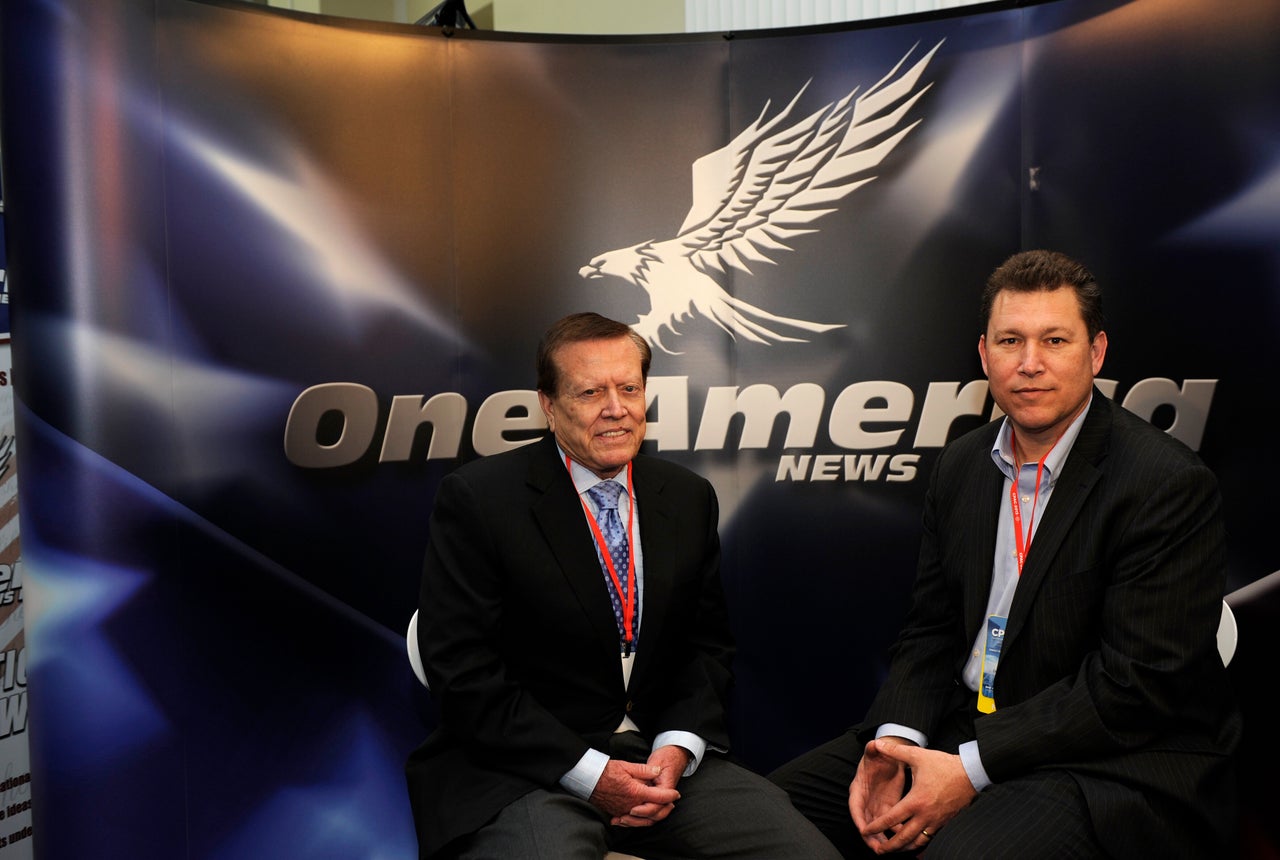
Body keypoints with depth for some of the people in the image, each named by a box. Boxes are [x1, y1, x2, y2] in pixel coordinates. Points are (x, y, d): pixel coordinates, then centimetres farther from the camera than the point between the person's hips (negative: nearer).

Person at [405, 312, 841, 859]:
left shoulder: (689, 499, 8)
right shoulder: (477, 499, -7)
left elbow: (708, 645, 12)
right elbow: (462, 669, -11)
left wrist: (677, 748, -6)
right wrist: (588, 772, -15)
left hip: (663, 756, 4)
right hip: (529, 769, -4)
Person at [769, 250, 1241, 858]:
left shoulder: (1171, 486, -15)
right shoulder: (960, 465, 7)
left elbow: (1137, 680, -19)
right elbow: (930, 629, 10)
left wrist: (972, 769, -20)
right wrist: (894, 741, -9)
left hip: (1116, 761, -6)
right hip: (965, 728, 6)